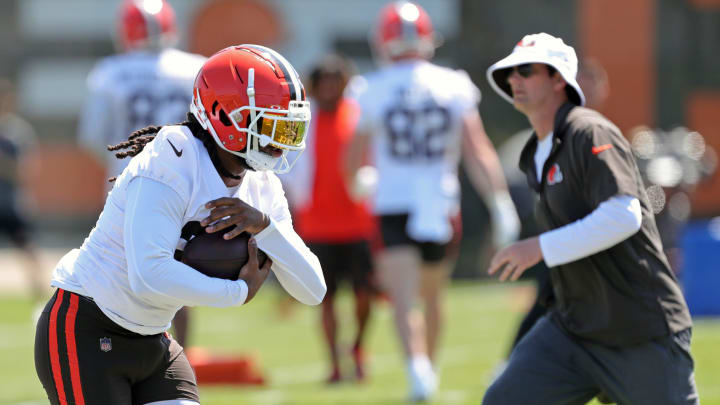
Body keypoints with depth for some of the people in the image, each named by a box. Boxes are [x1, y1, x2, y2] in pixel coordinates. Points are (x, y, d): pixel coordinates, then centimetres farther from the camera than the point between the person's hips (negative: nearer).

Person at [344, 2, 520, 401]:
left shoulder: (373, 92, -5)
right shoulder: (453, 87, -2)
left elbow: (352, 160, 5)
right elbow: (478, 151, -7)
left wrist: (357, 183, 27)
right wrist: (501, 203, -5)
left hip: (393, 207, -3)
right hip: (442, 207, 3)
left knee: (404, 300, -10)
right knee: (432, 296, 22)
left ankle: (417, 365, -33)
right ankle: (430, 366, 34)